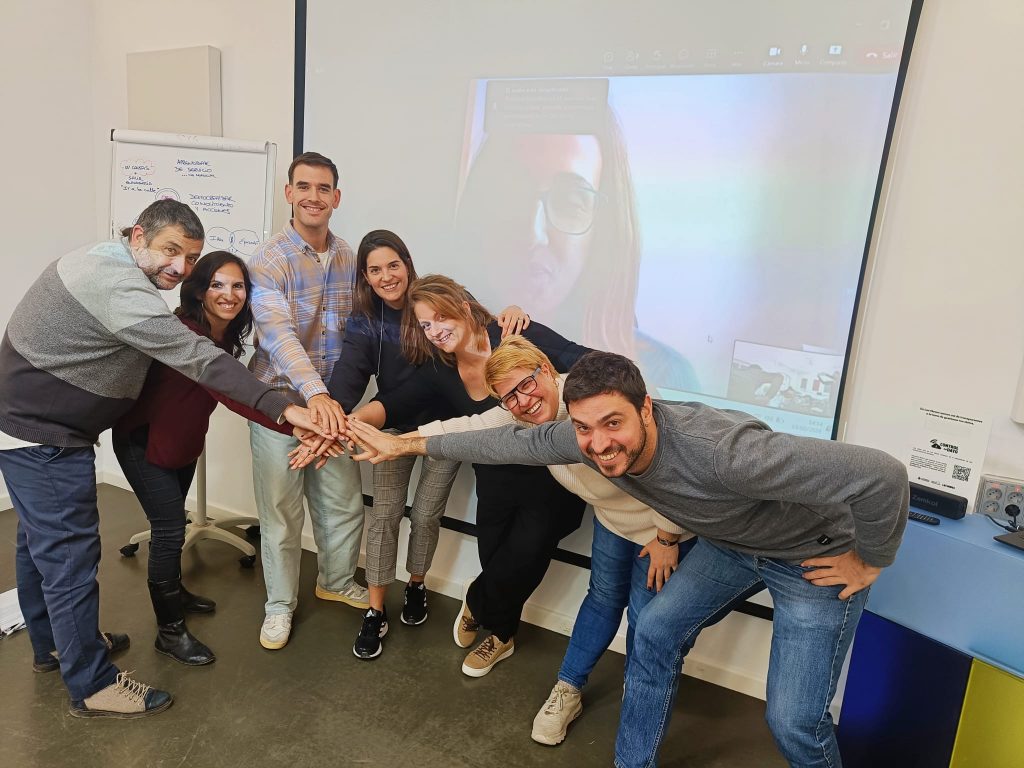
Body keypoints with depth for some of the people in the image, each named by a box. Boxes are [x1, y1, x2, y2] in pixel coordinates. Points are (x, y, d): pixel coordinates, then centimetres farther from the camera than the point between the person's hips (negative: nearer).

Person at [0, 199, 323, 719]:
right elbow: (197, 359, -36)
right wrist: (281, 408, -41)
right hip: (43, 439, -11)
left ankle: (51, 641, 43)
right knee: (69, 554, -2)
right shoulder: (120, 288, -28)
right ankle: (91, 686, 12)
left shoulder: (101, 262, 6)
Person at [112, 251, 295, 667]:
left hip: (183, 439, 8)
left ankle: (173, 591, 46)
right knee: (169, 530, -3)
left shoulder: (226, 335, -7)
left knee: (173, 519, 24)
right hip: (144, 441, -8)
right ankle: (169, 630, 14)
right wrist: (294, 424, -60)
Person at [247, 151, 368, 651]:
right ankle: (280, 604, 29)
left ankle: (337, 581, 40)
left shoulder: (349, 258, 4)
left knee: (344, 502, 14)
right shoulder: (269, 262, -13)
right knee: (281, 511, 7)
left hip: (333, 399, 5)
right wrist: (314, 392, -44)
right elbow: (278, 332, -29)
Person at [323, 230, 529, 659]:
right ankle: (375, 612, 17)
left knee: (425, 514, 7)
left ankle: (416, 585, 36)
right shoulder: (364, 323, -8)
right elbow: (347, 380, -20)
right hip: (396, 426, 2)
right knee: (385, 514, 0)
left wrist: (511, 314, -37)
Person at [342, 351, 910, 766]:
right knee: (656, 633, 7)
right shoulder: (585, 439, -20)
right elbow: (511, 442, -5)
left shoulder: (719, 449, -43)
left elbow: (881, 476, -41)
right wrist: (405, 444, 2)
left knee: (793, 720, -8)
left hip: (811, 555, -6)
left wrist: (868, 561, -23)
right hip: (729, 544, 6)